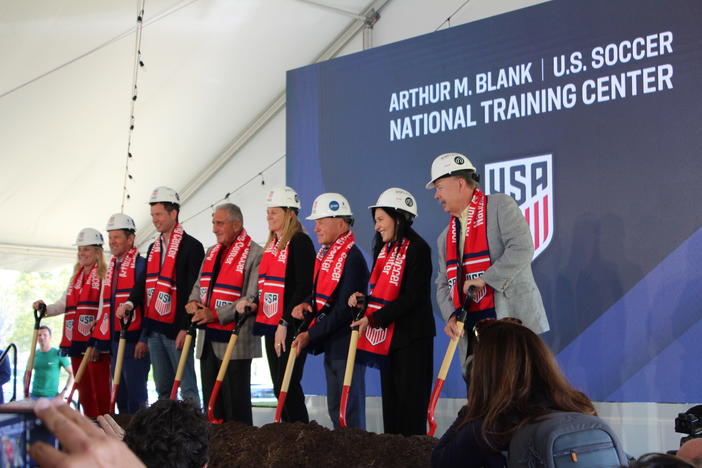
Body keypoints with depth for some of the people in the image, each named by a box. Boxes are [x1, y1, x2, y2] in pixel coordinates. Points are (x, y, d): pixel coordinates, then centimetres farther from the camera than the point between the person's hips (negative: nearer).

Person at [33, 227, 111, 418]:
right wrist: (45, 309, 1)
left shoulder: (105, 274, -1)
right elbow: (64, 304, 21)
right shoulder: (76, 277, 23)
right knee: (83, 389, 10)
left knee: (100, 388, -10)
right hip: (75, 340, 8)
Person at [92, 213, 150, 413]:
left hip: (135, 341, -8)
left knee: (135, 395, -7)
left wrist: (144, 339, -19)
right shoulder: (111, 268, 18)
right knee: (120, 394, 11)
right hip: (114, 340, 8)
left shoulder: (141, 265, -7)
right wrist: (99, 341, 18)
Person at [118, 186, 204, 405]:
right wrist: (131, 302, -5)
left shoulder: (192, 246, -6)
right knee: (162, 387, 12)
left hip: (176, 327, -8)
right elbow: (144, 281, 16)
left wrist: (185, 327, -16)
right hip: (154, 327, 8)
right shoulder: (153, 248, 18)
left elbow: (194, 290, -11)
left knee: (186, 386, -6)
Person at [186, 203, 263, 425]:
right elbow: (199, 285, 23)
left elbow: (252, 298, -17)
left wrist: (216, 314, -20)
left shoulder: (254, 254, -10)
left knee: (236, 404, -3)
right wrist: (193, 302, -1)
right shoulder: (212, 252, 16)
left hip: (235, 341, -8)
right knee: (211, 401, 12)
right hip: (208, 339, 8)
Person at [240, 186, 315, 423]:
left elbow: (303, 288, -17)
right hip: (270, 325, 9)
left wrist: (285, 323, -19)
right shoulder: (271, 245, 16)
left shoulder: (300, 242, -10)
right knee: (279, 388, 11)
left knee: (288, 386, -8)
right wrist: (254, 303, 2)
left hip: (290, 327, -9)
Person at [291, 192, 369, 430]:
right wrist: (307, 304, -1)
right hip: (330, 346, 10)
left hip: (348, 346, -10)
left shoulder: (352, 258, -17)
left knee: (349, 411, -5)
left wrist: (311, 335, -19)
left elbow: (344, 309, -21)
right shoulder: (325, 254, 13)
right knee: (335, 409, 16)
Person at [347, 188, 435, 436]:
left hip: (411, 339, -8)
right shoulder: (384, 250, 14)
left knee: (411, 405, -5)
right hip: (386, 339, 8)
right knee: (390, 403, 11)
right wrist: (362, 299, -2)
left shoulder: (417, 249, -12)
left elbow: (411, 298, -18)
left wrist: (373, 318, -19)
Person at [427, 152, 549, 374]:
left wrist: (486, 279, -17)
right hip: (472, 333, 7)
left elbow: (521, 249, -14)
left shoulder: (500, 205, 0)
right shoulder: (445, 237, 21)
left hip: (514, 322, -7)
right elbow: (443, 284, 19)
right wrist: (451, 315, 0)